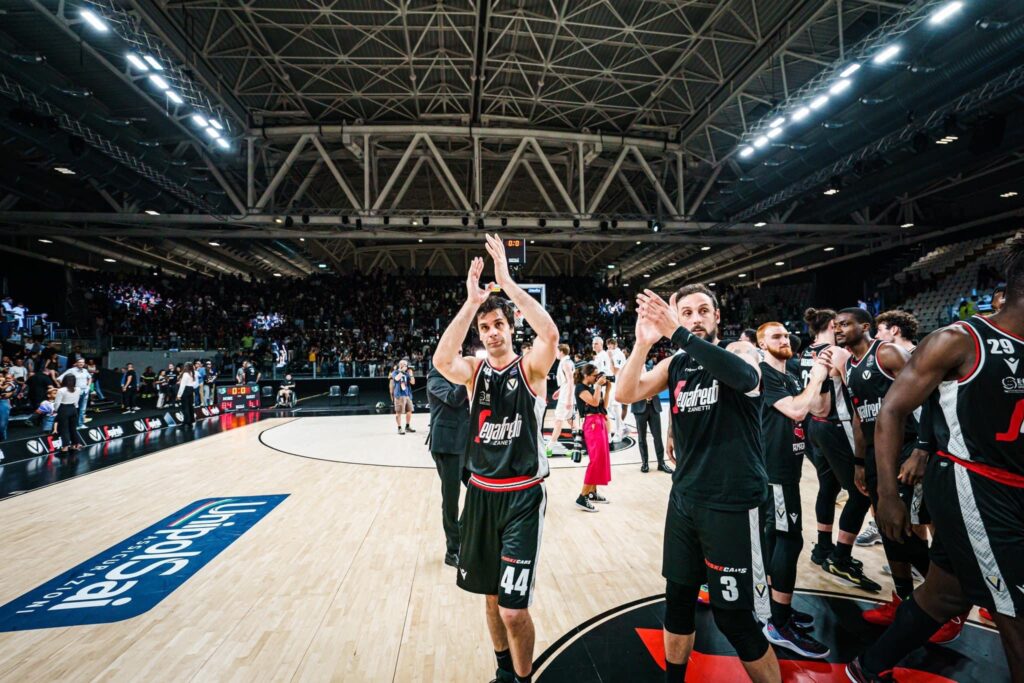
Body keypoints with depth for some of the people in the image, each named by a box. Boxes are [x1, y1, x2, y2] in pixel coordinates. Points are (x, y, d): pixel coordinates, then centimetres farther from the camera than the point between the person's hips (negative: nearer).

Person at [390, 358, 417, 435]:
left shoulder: (406, 374, 13)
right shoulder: (395, 372, 0)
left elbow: (413, 382, 6)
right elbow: (397, 378, -22)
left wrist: (411, 373, 0)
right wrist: (402, 370, -14)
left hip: (408, 395, 5)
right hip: (399, 395, -5)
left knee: (409, 411, 10)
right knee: (398, 412, -3)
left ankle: (407, 427, 24)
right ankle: (399, 428, 5)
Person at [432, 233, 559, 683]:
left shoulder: (531, 369, -6)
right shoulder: (474, 371, 1)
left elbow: (551, 334, -28)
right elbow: (440, 361, -22)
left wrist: (507, 281, -29)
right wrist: (471, 302, -27)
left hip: (523, 497, -4)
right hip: (480, 493, 4)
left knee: (514, 609, -5)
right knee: (491, 597, 19)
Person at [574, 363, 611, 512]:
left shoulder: (592, 387, 17)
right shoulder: (580, 388, -8)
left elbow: (604, 405, 16)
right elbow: (594, 402, -21)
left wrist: (607, 389, 10)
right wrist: (598, 385, -13)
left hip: (601, 422, 10)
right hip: (592, 423, -10)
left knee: (602, 458, 12)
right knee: (597, 459, -14)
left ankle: (592, 492, 19)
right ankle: (582, 497, -12)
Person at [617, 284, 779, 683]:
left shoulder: (740, 350, -6)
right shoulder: (674, 365, 5)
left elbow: (745, 377, -32)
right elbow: (626, 394, -9)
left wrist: (678, 333, -36)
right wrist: (643, 343, -23)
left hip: (733, 504, -5)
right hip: (684, 499, 5)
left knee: (733, 617, 3)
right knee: (678, 601, 16)